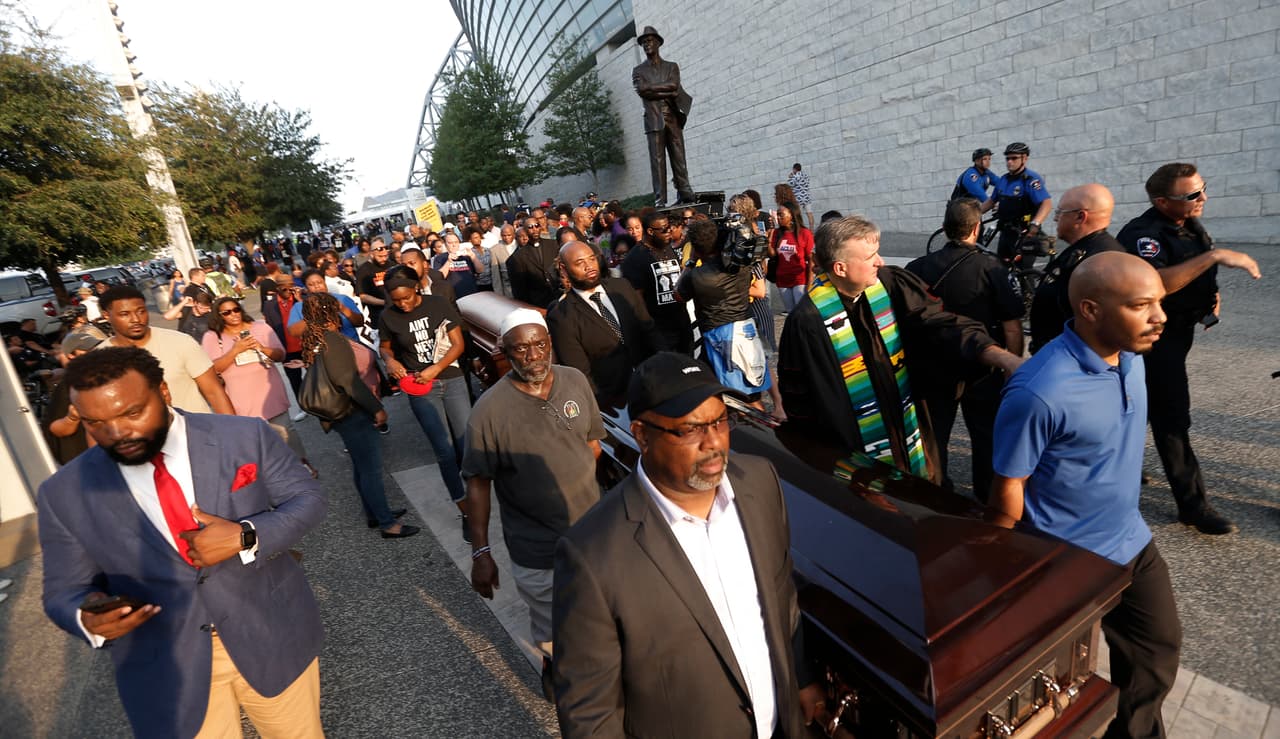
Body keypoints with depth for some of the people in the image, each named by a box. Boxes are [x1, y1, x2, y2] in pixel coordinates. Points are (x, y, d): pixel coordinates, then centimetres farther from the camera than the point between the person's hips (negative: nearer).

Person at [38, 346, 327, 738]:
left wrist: (246, 538, -23)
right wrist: (88, 619, -22)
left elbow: (307, 499, -6)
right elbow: (66, 592, 1)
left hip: (274, 636, 0)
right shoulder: (65, 494, -6)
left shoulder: (246, 436, -11)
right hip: (166, 671, 0)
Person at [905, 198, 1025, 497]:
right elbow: (1012, 328, -13)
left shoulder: (916, 269, -8)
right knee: (986, 437, 16)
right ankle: (988, 500, 30)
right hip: (983, 371, -2)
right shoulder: (992, 268, -14)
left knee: (934, 433, 17)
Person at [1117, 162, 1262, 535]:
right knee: (1172, 417, -6)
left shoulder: (1192, 227, 8)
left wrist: (1212, 295, 9)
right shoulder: (1142, 234, -22)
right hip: (1154, 335, -10)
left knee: (1164, 410, 19)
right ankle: (1193, 503, 0)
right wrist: (1215, 255, -38)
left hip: (1179, 329, 10)